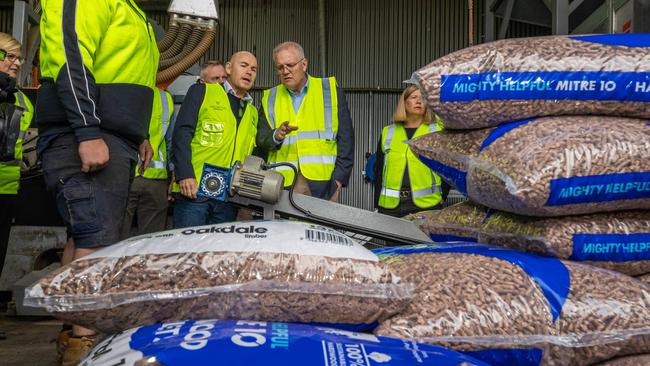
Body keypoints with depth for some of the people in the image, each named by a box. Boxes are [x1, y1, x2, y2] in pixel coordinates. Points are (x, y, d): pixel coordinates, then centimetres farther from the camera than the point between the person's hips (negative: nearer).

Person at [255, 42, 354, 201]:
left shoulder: (330, 90, 9)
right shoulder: (270, 98, 15)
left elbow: (345, 137, 5)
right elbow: (261, 139, 10)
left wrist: (340, 177, -4)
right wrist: (276, 136, -13)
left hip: (322, 182, -1)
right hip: (282, 184, 2)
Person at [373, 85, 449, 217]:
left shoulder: (437, 131, 6)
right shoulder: (388, 132, 12)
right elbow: (379, 171, 11)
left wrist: (441, 197, -4)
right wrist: (377, 206, 6)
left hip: (427, 205, -2)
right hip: (390, 206, 2)